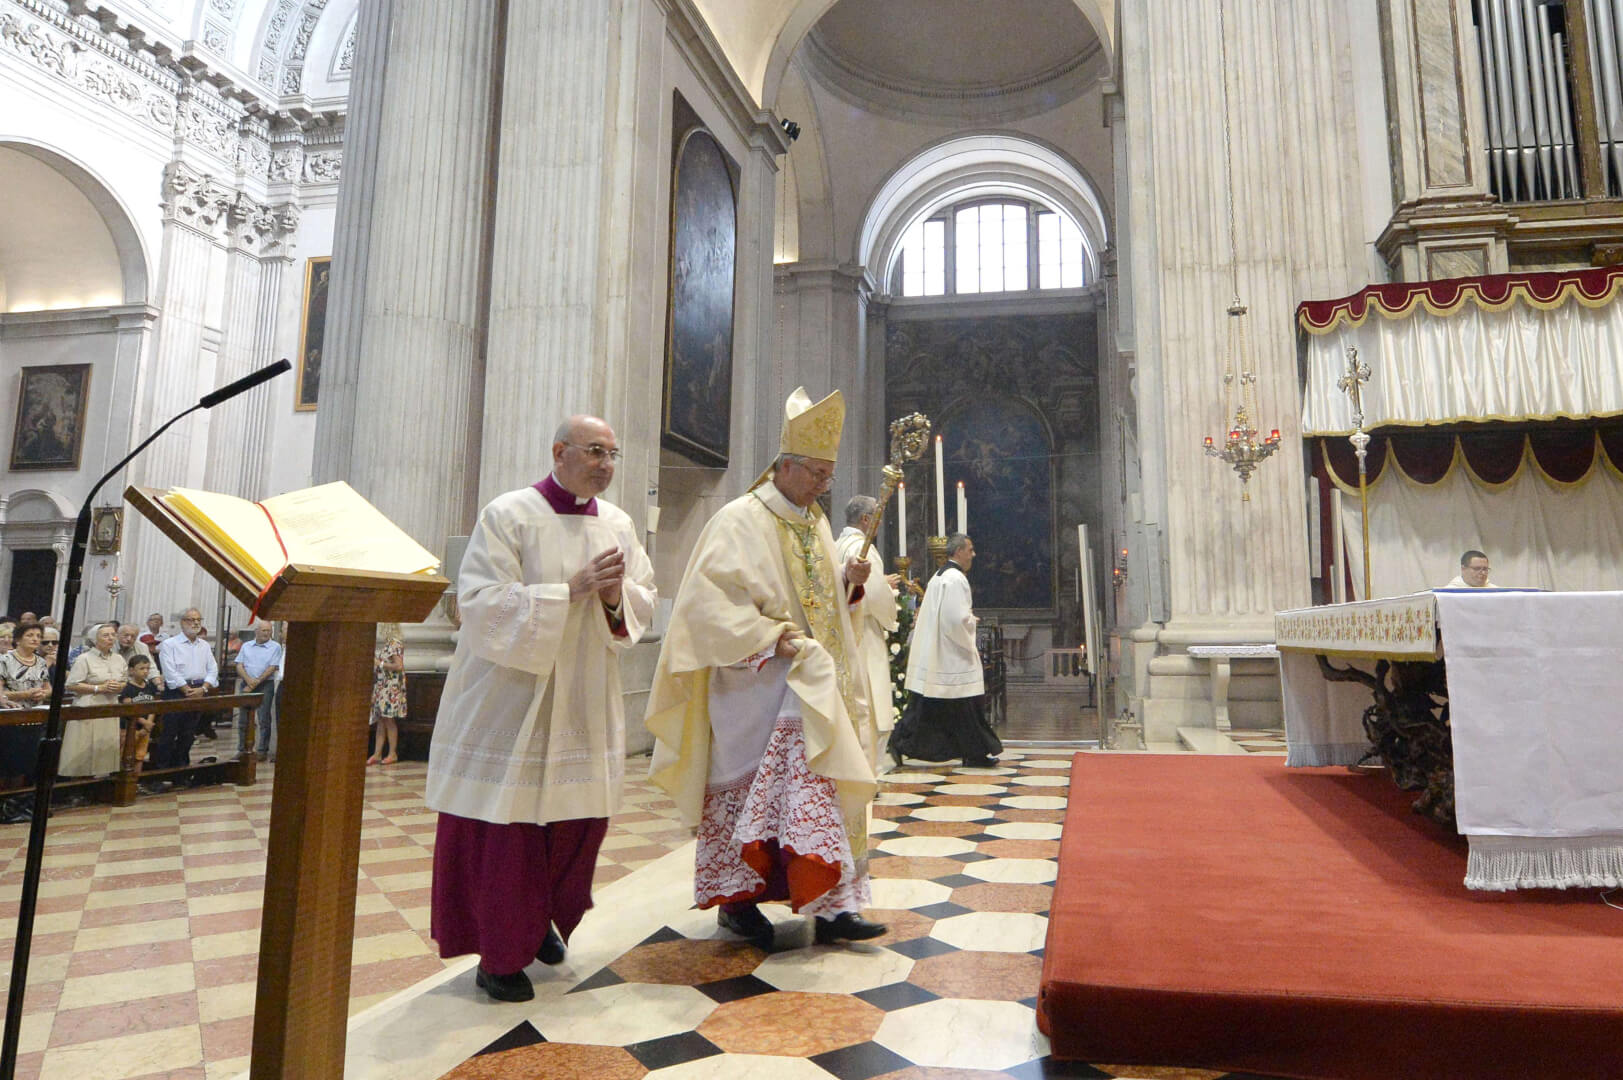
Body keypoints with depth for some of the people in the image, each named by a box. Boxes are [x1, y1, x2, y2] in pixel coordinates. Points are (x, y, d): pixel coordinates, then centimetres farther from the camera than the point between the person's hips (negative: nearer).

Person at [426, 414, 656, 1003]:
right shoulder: (508, 515, -8)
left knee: (579, 821, 10)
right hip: (511, 696, -5)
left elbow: (645, 604, 8)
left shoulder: (620, 524, 7)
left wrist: (617, 596, -15)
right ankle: (499, 955, 20)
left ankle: (541, 920, 36)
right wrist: (570, 588, -22)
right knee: (506, 828, 1)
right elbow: (481, 600, -16)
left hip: (584, 705, 5)